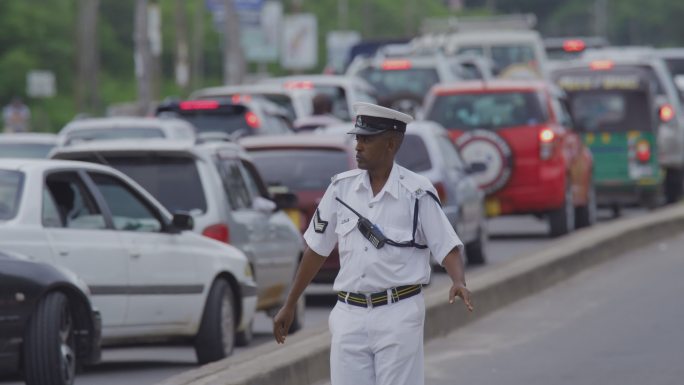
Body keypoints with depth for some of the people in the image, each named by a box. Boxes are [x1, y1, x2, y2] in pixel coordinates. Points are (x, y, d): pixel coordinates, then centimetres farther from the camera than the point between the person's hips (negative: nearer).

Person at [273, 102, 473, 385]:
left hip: (398, 314, -4)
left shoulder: (417, 193, -6)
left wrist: (459, 282, -27)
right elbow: (317, 248, 13)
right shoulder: (341, 188, 5)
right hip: (349, 315, 4)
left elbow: (447, 247, -6)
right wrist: (289, 306, 16)